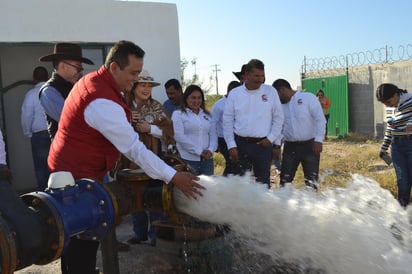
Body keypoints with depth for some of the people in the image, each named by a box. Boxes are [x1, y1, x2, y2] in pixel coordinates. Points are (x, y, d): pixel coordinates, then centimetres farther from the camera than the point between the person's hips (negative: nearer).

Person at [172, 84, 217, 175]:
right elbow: (179, 136, -10)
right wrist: (199, 151, -13)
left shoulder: (207, 115, 16)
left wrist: (210, 150, -8)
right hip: (188, 160, -4)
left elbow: (213, 135, 12)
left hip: (207, 159, 5)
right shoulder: (178, 114, 1)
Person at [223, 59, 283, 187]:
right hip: (241, 144, 1)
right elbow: (227, 121, 2)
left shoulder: (270, 91, 0)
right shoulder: (234, 93, 1)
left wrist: (271, 138, -3)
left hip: (263, 144, 0)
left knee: (263, 181, 9)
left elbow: (278, 117, 5)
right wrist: (231, 145, -2)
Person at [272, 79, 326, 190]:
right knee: (285, 179, 5)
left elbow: (320, 119, -8)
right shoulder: (280, 105, 10)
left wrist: (318, 140, -15)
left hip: (309, 145, -4)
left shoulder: (308, 97, -5)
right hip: (290, 146, 4)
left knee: (311, 180, 2)